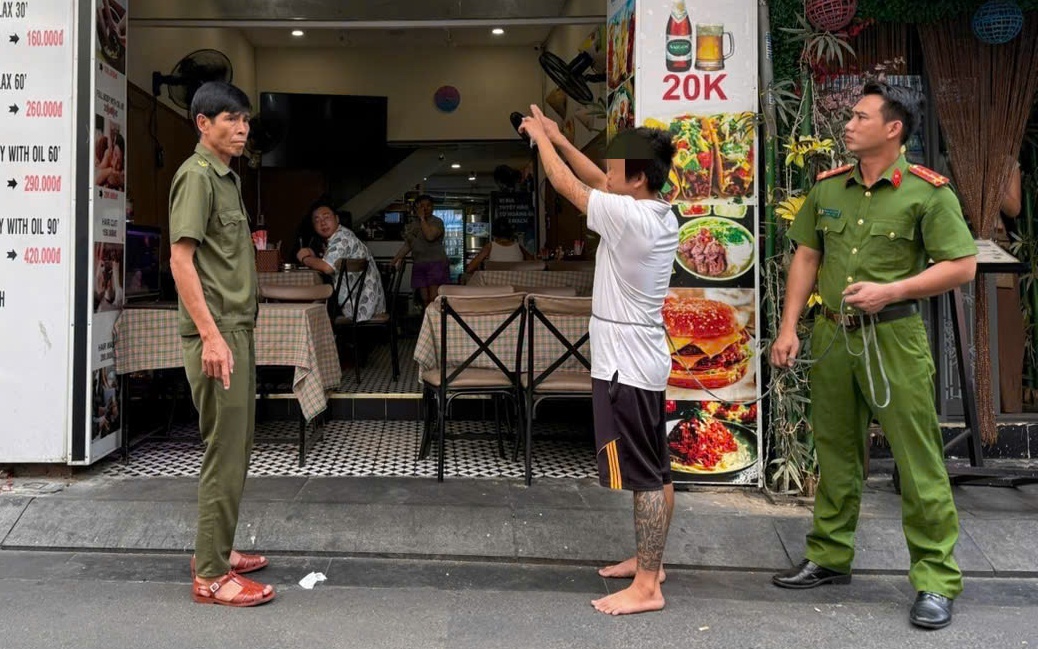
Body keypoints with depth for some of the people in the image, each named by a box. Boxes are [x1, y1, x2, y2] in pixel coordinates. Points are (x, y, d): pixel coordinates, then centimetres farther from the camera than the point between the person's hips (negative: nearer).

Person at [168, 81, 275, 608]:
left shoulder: (227, 177, 17)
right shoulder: (196, 175, -10)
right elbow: (181, 260, -18)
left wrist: (237, 331, 19)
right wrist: (210, 335, -23)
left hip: (237, 328, 9)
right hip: (216, 332, -9)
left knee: (234, 448, 15)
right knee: (225, 453, -6)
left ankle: (216, 550, 27)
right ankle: (211, 575, 4)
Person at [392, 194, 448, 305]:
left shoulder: (437, 221, -2)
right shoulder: (413, 224, 16)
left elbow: (430, 236, -21)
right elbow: (407, 245, 20)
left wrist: (422, 218, -13)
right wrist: (395, 260, 12)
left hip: (435, 263, -6)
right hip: (419, 265, 6)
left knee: (434, 299, -15)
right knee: (425, 299, 2)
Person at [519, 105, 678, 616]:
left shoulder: (628, 216, -20)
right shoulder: (661, 214, 7)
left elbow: (567, 184, -8)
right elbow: (597, 181, 18)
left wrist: (540, 138, 8)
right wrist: (559, 138, 19)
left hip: (625, 364, -10)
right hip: (643, 359, 10)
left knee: (643, 477, -4)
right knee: (656, 472, 16)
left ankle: (646, 587, 5)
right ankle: (649, 561, 31)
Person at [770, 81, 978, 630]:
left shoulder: (926, 191, -6)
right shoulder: (828, 187, 9)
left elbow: (962, 265, -7)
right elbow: (806, 257, 11)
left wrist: (890, 290, -17)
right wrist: (789, 328, 5)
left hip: (893, 338, -5)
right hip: (831, 335, 5)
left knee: (918, 460, -1)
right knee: (835, 454, 15)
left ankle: (936, 579, 13)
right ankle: (829, 557, 29)